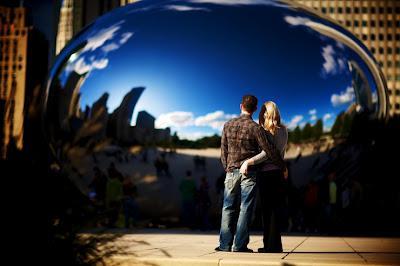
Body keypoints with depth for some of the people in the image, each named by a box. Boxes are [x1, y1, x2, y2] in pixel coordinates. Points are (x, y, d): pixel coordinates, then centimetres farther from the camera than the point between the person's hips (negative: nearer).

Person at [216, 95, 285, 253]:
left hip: (231, 171, 3)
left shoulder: (228, 125, 3)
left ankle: (225, 244, 6)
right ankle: (240, 245, 0)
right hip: (249, 173, -3)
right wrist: (282, 166, 7)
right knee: (245, 209, 1)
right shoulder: (255, 128, -8)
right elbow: (269, 151, -6)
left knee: (228, 208, 7)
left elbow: (223, 150, 9)